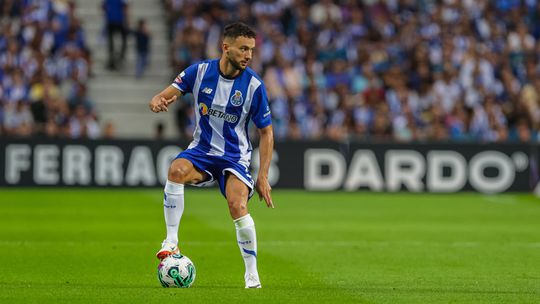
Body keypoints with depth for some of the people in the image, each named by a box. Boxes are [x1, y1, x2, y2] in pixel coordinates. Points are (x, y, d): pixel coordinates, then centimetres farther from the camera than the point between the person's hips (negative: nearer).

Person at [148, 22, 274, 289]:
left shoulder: (253, 85, -12)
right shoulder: (200, 71, -8)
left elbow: (266, 132, -3)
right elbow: (168, 94, -6)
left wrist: (263, 176, -8)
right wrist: (158, 101, -33)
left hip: (235, 156, -1)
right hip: (201, 150, 1)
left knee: (238, 206, -25)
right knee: (177, 170, -32)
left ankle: (252, 274, -6)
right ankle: (171, 243, -25)